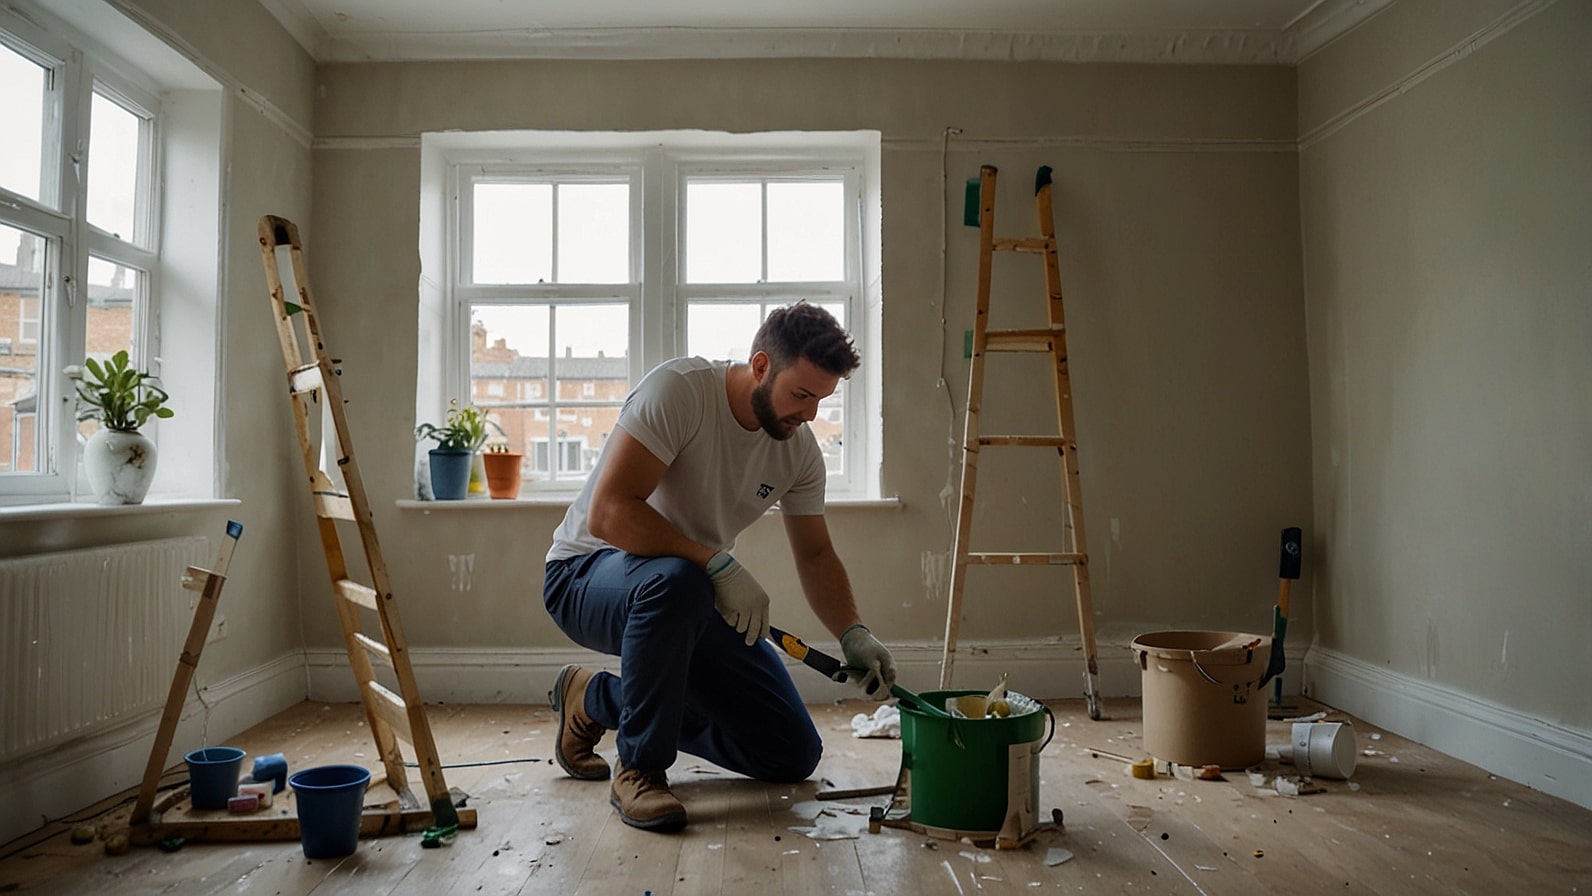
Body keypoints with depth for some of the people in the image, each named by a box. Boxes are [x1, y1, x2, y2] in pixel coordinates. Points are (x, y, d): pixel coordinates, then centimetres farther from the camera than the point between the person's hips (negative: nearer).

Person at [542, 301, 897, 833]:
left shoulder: (800, 449, -4)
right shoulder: (678, 390, -24)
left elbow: (814, 555, 5)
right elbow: (609, 514, -30)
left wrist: (853, 635, -11)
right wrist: (720, 565, -34)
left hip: (694, 596, 7)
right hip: (586, 576, -6)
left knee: (794, 755, 1)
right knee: (676, 580, -43)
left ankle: (598, 700, 16)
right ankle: (639, 768, -19)